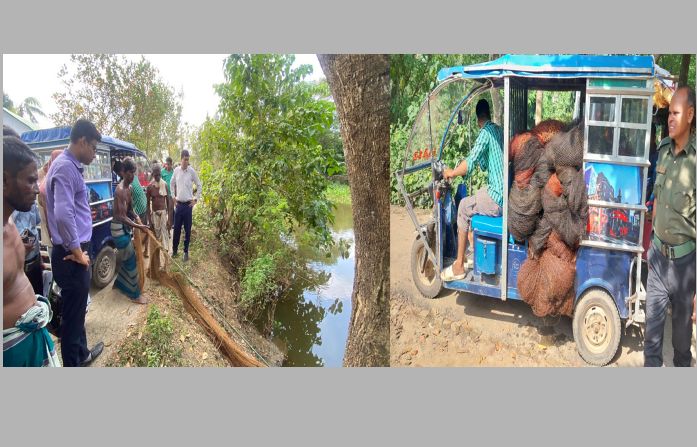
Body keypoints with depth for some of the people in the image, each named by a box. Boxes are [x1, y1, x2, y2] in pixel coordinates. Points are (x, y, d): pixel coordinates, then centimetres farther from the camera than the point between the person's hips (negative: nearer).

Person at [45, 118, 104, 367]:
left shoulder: (71, 167, 13)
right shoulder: (65, 167, -19)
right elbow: (63, 215, -30)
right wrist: (77, 252, -19)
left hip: (75, 253, 10)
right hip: (71, 256, -10)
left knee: (77, 309, 23)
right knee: (73, 313, 2)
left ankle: (81, 354, 40)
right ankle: (72, 364, 15)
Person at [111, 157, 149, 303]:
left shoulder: (128, 188, 6)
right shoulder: (120, 190, -23)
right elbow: (121, 216, -26)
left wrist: (136, 217, -4)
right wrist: (138, 226, -30)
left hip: (125, 227, 9)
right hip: (119, 228, -9)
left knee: (126, 258, 21)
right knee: (131, 260, -4)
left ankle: (119, 283, 40)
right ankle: (135, 295, 5)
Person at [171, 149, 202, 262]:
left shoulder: (192, 171, -7)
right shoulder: (176, 170, 2)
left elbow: (199, 185, 1)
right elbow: (172, 184, 17)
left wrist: (196, 199, -2)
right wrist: (173, 196, 11)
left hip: (188, 204, -2)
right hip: (178, 204, 2)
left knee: (187, 229, 5)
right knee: (176, 228, 9)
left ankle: (186, 251, 16)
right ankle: (174, 249, 23)